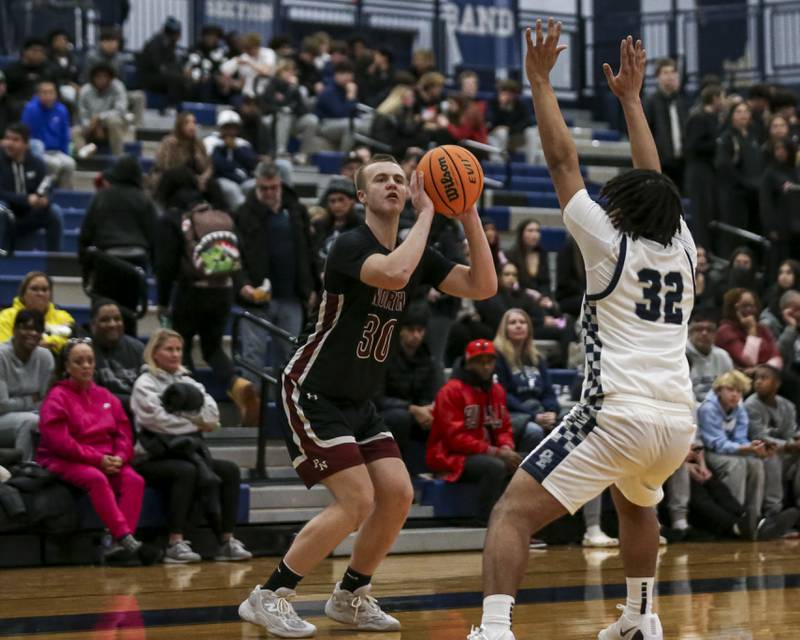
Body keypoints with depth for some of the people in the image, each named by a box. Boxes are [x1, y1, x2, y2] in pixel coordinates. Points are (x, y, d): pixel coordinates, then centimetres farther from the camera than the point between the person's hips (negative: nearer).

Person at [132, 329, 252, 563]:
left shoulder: (186, 382, 19)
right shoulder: (145, 384, 1)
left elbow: (212, 417, 8)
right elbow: (160, 422, -13)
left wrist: (184, 414, -9)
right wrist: (197, 422, -4)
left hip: (189, 452, 6)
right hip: (156, 458, -6)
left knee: (229, 469, -16)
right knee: (186, 471, -35)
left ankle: (227, 541, -21)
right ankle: (175, 544, -37)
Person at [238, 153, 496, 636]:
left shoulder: (417, 255, 6)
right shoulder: (352, 246, -17)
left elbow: (483, 286, -2)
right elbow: (393, 275, -39)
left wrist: (469, 216, -10)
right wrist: (427, 212, -29)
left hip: (358, 401, 8)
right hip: (313, 394, -8)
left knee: (398, 495, 0)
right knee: (356, 500, -16)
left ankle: (350, 596, 19)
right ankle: (269, 597, -6)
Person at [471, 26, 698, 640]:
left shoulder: (611, 243, 3)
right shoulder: (681, 247, 15)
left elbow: (563, 162, 5)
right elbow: (654, 182, 30)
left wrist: (541, 80, 11)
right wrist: (631, 96, 38)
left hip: (616, 415, -6)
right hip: (678, 422, 7)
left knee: (513, 513, -9)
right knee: (636, 503, 37)